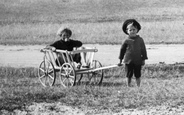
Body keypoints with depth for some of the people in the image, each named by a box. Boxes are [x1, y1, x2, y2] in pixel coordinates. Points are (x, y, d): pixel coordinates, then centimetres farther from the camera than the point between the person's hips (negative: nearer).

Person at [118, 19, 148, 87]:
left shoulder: (140, 40, -2)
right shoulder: (127, 41, -3)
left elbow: (143, 50, 5)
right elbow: (122, 50, 7)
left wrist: (143, 59, 3)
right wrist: (120, 60, 8)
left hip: (138, 61, 0)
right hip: (128, 61, 0)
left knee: (138, 75, 7)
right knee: (129, 75, 8)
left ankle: (138, 86, 17)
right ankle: (129, 86, 19)